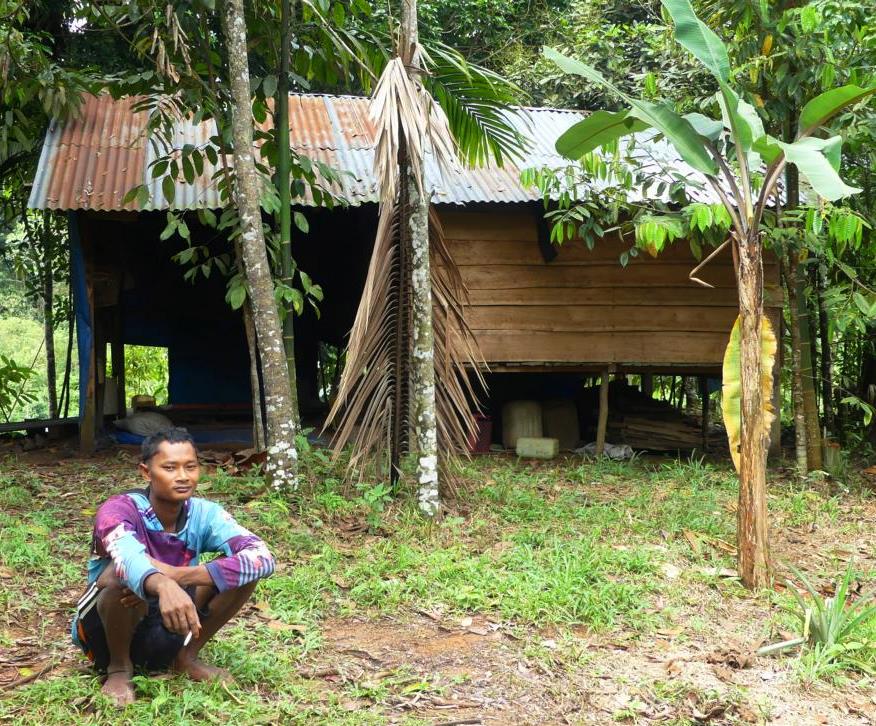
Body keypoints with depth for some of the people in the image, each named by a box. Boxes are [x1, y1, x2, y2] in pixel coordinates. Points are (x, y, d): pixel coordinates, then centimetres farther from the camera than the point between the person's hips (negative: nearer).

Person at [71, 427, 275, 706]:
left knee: (242, 568, -16)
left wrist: (178, 575, -37)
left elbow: (262, 558, -26)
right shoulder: (119, 509, -23)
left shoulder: (204, 514, -11)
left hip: (168, 633, 4)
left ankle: (187, 657, 3)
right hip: (106, 630, -4)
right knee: (125, 573, -35)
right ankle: (119, 667, -9)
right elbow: (128, 558, -46)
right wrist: (163, 586, -69)